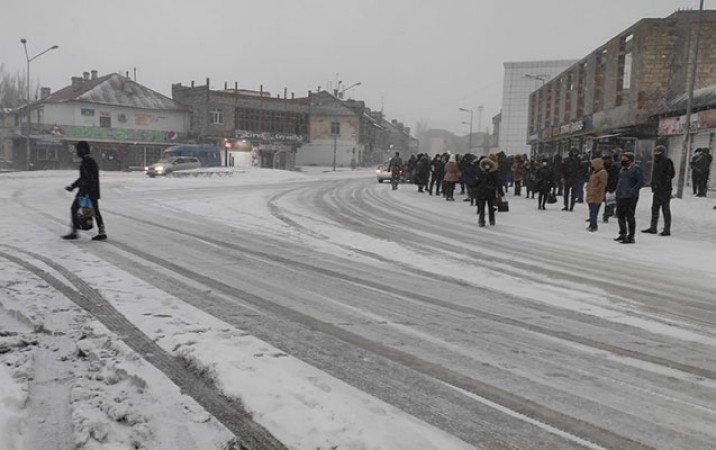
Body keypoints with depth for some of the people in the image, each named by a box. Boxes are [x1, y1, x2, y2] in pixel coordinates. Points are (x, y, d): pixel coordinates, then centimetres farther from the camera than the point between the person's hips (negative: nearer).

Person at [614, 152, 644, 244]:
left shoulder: (636, 169, -9)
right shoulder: (623, 169, 17)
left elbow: (640, 182, -14)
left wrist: (632, 191, -20)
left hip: (630, 197, -9)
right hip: (620, 196, 9)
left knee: (629, 216, -7)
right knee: (620, 215, 14)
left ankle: (631, 237, -2)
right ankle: (622, 234, 27)